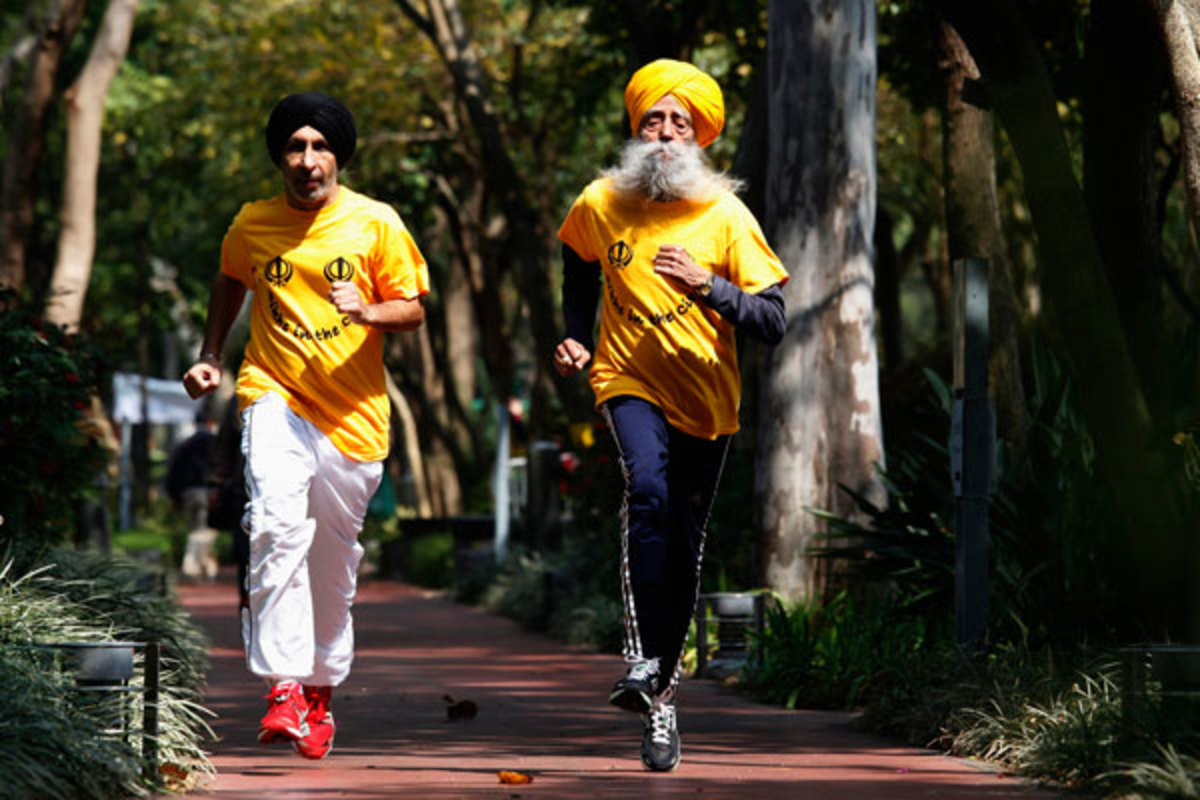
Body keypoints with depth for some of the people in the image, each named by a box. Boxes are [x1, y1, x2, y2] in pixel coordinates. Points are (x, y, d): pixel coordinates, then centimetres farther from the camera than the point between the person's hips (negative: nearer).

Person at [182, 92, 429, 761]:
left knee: (334, 561, 7)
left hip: (353, 412, 0)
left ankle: (321, 692, 26)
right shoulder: (252, 226, 4)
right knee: (277, 526, -24)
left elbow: (414, 310, 2)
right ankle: (283, 688, -29)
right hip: (275, 395, 0)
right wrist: (211, 357, 19)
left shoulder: (376, 224, -2)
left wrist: (366, 311, -18)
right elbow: (231, 282, 25)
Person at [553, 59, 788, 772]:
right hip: (630, 381, -1)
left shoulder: (726, 218, -7)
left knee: (684, 548, 8)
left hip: (707, 398, 1)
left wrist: (706, 286, -25)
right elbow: (580, 269, 21)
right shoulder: (601, 205, -2)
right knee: (648, 489, -30)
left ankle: (663, 687, 25)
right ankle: (645, 661, -30)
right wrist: (577, 339, 8)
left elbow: (774, 321, -11)